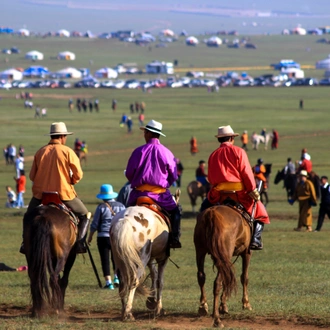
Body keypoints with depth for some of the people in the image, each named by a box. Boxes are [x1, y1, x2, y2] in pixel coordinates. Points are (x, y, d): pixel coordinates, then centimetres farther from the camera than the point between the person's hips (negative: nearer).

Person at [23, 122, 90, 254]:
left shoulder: (40, 152, 4)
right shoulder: (67, 151, -8)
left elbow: (32, 176, 7)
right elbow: (78, 175, -8)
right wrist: (71, 181, 13)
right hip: (64, 193, -3)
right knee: (84, 215, 15)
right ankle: (80, 242, -1)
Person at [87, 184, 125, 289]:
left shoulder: (101, 207, -7)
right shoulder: (121, 206, 3)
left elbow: (95, 224, -3)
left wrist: (90, 236, 9)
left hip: (103, 237, -3)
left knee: (105, 259, 2)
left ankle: (108, 282, -2)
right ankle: (117, 277, 16)